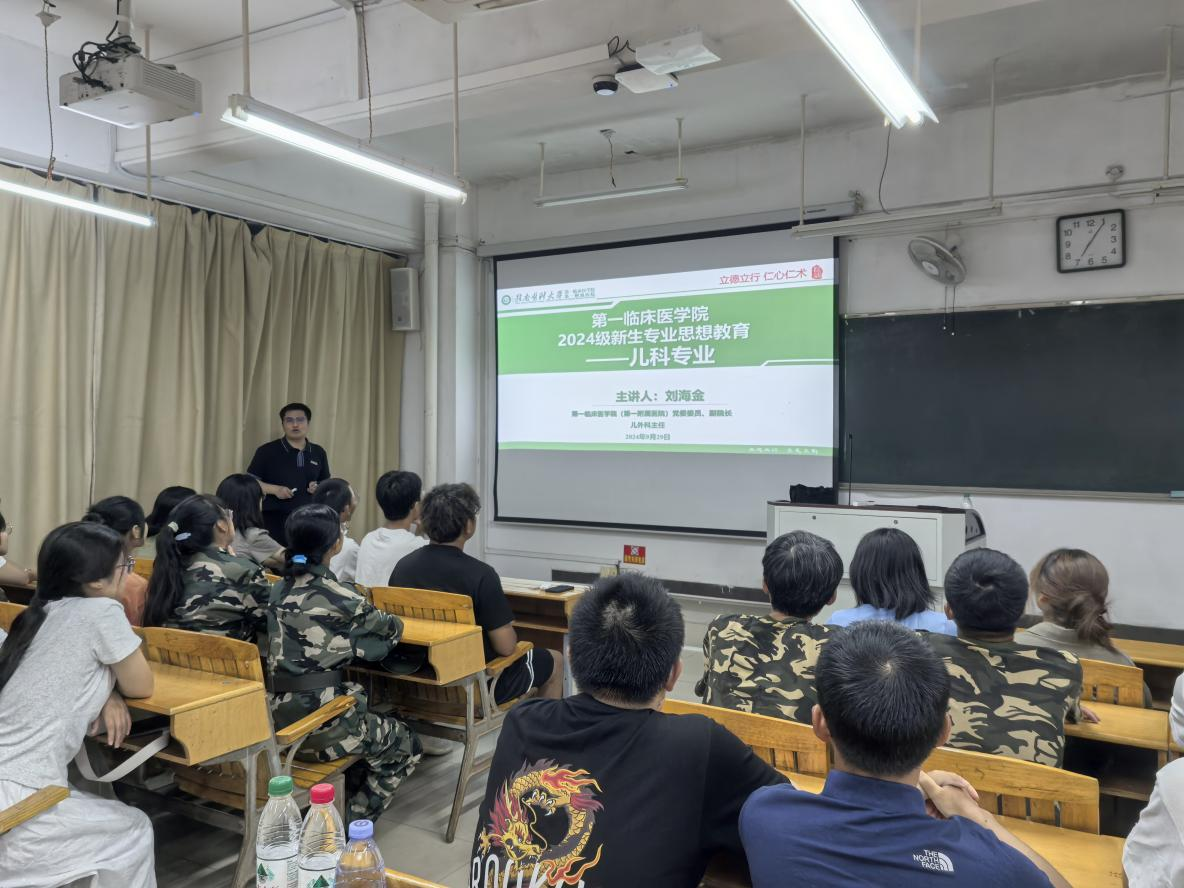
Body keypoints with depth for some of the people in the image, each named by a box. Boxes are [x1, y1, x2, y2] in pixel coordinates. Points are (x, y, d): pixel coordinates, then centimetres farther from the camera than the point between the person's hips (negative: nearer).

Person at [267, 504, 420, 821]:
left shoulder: (279, 589, 3)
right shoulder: (337, 596, -17)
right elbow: (391, 630, -2)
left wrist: (360, 619, 16)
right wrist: (391, 622, 19)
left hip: (277, 714, 7)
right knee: (405, 746, 15)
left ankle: (342, 803, 31)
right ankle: (353, 824, 13)